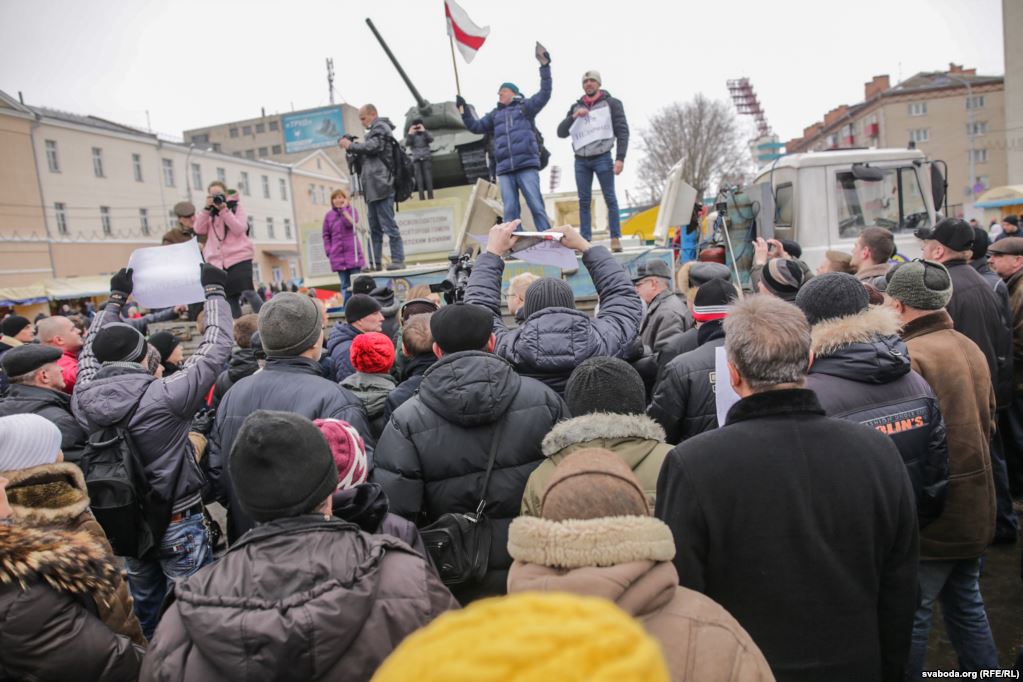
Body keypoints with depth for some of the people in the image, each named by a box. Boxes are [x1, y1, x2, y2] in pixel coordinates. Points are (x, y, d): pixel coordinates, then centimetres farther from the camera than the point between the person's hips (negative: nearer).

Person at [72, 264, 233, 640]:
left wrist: (116, 298, 20)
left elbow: (91, 349, 10)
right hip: (177, 523, -6)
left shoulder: (84, 399, -10)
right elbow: (216, 347, -16)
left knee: (144, 605, 25)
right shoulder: (164, 396, -25)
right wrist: (214, 291, -4)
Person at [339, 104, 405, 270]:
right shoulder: (375, 131, 27)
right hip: (373, 188, 10)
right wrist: (353, 149, 10)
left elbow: (372, 146, -15)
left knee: (388, 224, -10)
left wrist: (351, 146, -4)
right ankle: (375, 262, 9)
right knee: (375, 228, 7)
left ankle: (398, 260, -9)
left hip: (381, 185, -10)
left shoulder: (380, 127, 1)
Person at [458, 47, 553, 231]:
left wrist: (545, 67, -5)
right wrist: (464, 109, 14)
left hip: (527, 165, -4)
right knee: (510, 211, -1)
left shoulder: (525, 106, 14)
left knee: (536, 206, -8)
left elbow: (544, 94, 3)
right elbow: (476, 127, 24)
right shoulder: (495, 115, 26)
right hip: (504, 170, 4)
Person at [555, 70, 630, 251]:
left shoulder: (612, 103, 4)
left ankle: (615, 238, -4)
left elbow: (622, 131, -3)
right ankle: (585, 240, 4)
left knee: (610, 199, -6)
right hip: (581, 160, 4)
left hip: (602, 158, -3)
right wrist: (574, 116, -7)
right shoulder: (576, 107, 15)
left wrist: (620, 158, -15)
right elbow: (561, 133, 10)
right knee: (584, 201, 2)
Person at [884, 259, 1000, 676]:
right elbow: (988, 422, 17)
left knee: (910, 614, 4)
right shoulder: (972, 349, 7)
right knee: (966, 604, 22)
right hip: (975, 505, 9)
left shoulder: (910, 356, -21)